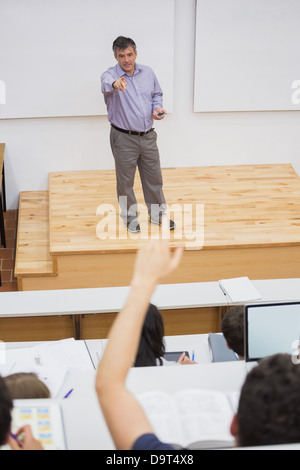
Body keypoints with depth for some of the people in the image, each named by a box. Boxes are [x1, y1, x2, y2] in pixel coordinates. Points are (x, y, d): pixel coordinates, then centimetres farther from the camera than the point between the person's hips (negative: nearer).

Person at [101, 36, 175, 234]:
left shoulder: (148, 72, 3)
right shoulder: (111, 75, -13)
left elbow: (157, 94, 17)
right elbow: (106, 83, -38)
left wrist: (157, 108, -5)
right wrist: (114, 83, -62)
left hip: (148, 136, 4)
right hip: (124, 138, -4)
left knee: (154, 178, 14)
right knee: (125, 181, 7)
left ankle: (157, 214, 30)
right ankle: (130, 217, 25)